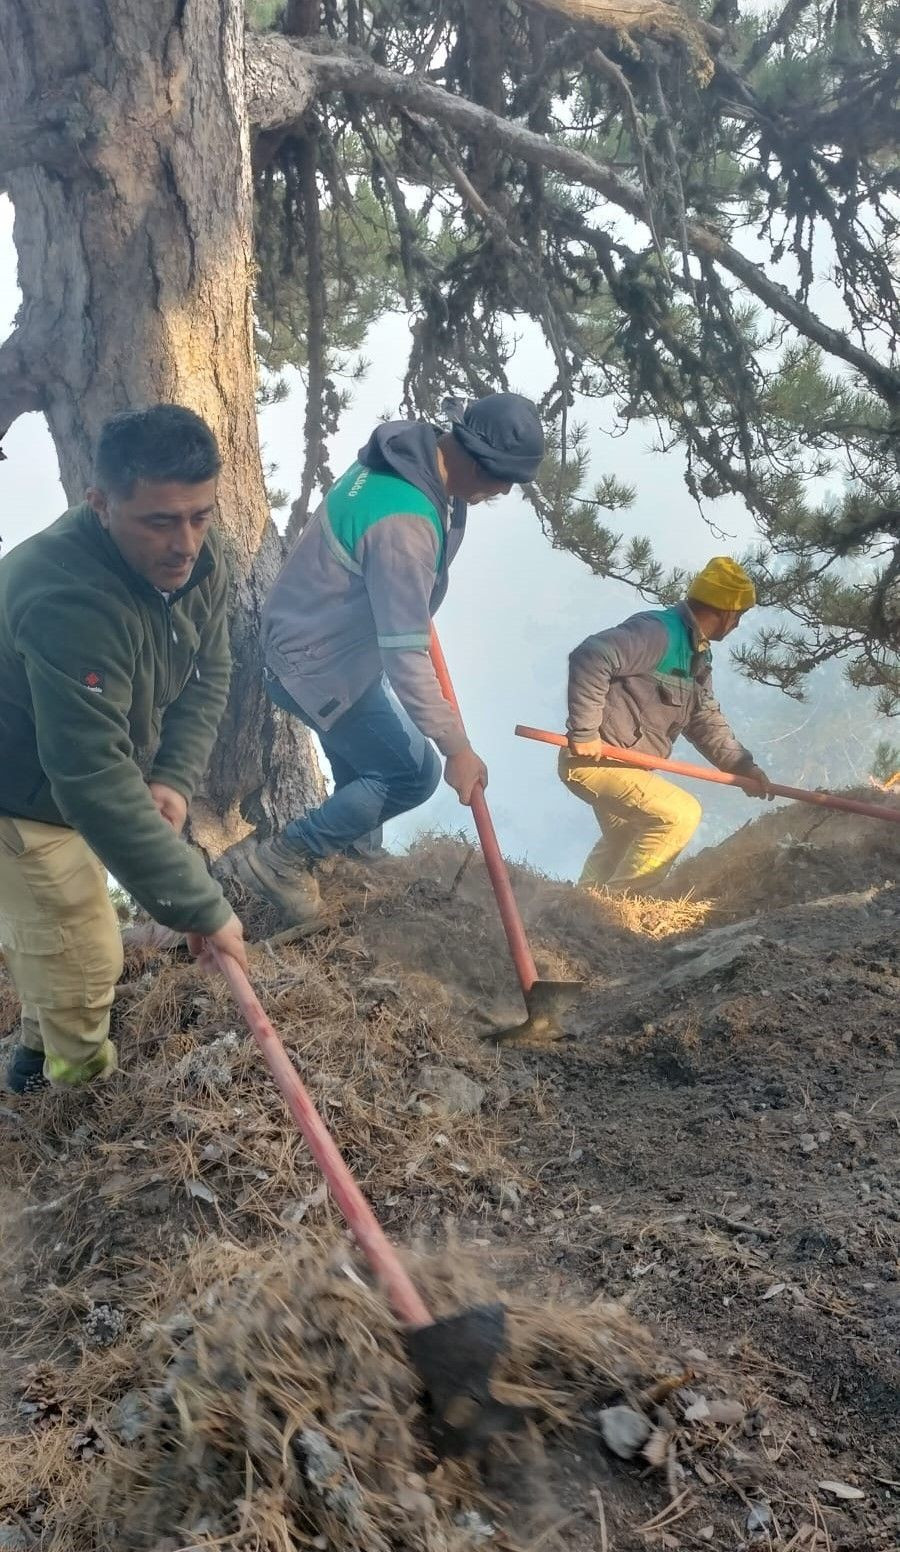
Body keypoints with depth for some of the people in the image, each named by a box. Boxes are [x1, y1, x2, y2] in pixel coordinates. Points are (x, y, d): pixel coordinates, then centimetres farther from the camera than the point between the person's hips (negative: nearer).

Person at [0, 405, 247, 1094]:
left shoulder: (196, 559, -14)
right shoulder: (68, 601, -41)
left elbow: (207, 677, -1)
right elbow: (94, 782, -45)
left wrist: (174, 779, -18)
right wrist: (200, 906, -43)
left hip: (87, 779, 8)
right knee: (82, 964, 0)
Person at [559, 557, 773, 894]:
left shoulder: (698, 656, 11)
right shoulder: (658, 632, -22)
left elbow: (705, 720, 14)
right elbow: (589, 658, -34)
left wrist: (743, 766, 2)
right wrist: (585, 733, -31)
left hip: (618, 764, 11)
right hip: (593, 759, -11)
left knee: (623, 841, 30)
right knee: (680, 814, -17)